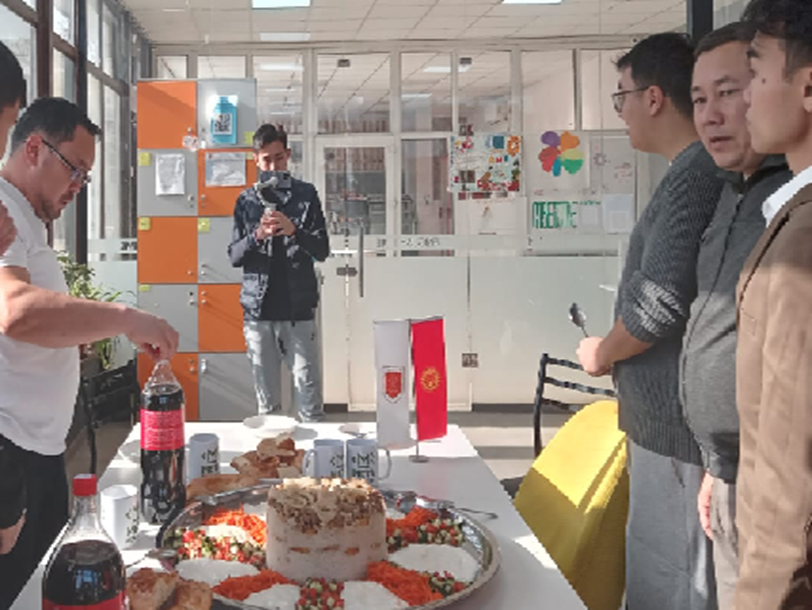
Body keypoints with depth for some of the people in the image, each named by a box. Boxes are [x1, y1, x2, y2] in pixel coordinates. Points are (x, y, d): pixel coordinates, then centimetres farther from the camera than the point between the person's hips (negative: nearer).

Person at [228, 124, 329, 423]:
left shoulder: (305, 194, 5)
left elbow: (322, 251, 1)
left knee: (309, 392, -2)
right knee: (267, 399, 7)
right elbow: (234, 256, 7)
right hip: (258, 310, 2)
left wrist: (294, 230, -18)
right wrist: (256, 236, -13)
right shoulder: (246, 200, 10)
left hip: (298, 308, -1)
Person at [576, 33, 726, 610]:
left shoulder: (695, 176, -18)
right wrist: (617, 351, 16)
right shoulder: (700, 170, 13)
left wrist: (603, 353, -6)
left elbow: (659, 304, -24)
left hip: (676, 422, -10)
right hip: (669, 413, 10)